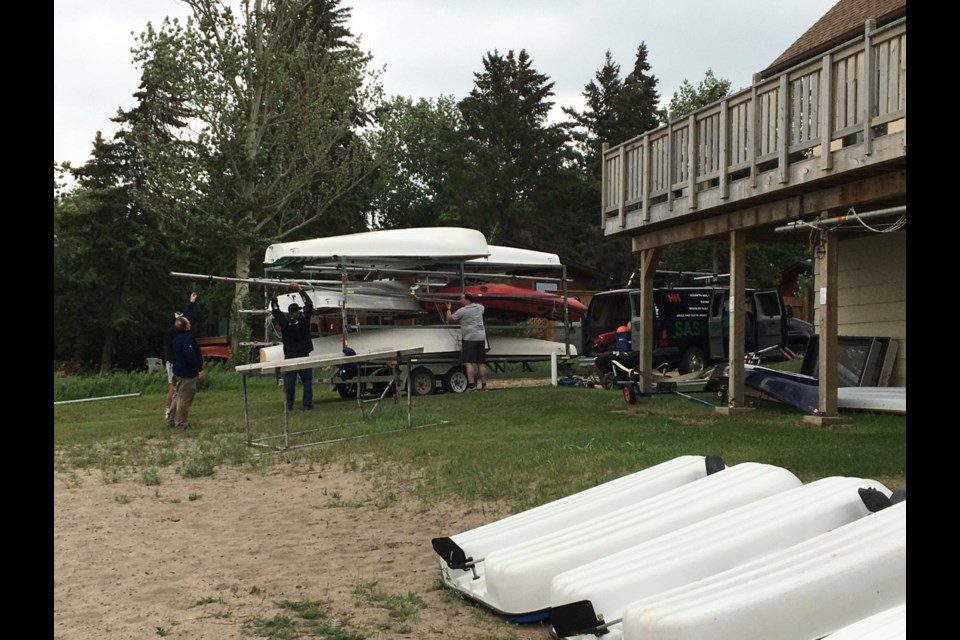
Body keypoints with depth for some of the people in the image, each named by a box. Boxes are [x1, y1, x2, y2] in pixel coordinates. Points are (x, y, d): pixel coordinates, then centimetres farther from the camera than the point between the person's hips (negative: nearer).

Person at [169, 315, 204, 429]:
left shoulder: (177, 337, 9)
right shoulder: (187, 338, -21)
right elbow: (191, 356, -25)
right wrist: (199, 369, -19)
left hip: (178, 371, 10)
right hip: (187, 372, -10)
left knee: (178, 396, 18)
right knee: (185, 398, -3)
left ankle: (172, 420, 23)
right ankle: (181, 423, 0)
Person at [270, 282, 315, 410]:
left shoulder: (284, 322, -3)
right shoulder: (304, 320, -7)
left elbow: (275, 311, 13)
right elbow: (309, 304, 5)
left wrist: (274, 296, 19)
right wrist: (300, 290, 9)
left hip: (289, 357, 2)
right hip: (303, 356, -2)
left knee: (290, 381, 4)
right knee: (307, 380, 3)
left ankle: (289, 404, 5)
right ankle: (307, 404, -2)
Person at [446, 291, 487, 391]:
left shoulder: (462, 311, -7)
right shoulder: (480, 307, 11)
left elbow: (449, 319, 1)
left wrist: (448, 309, 19)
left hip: (470, 338, -6)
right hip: (481, 337, 6)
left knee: (468, 362, -7)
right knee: (481, 363, 9)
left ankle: (471, 385, -16)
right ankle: (484, 385, 8)